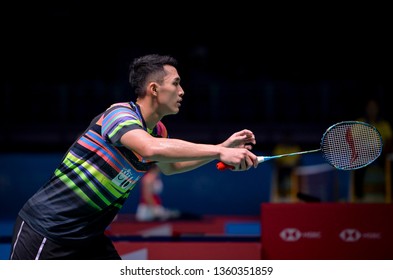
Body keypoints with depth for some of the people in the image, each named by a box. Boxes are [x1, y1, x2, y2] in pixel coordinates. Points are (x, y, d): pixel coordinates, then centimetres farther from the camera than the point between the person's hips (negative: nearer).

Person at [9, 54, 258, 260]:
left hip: (88, 237, 8)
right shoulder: (120, 114, -20)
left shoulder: (158, 131, 6)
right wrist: (219, 152, -38)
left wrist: (224, 147, 17)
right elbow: (153, 149, -42)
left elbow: (169, 166, 29)